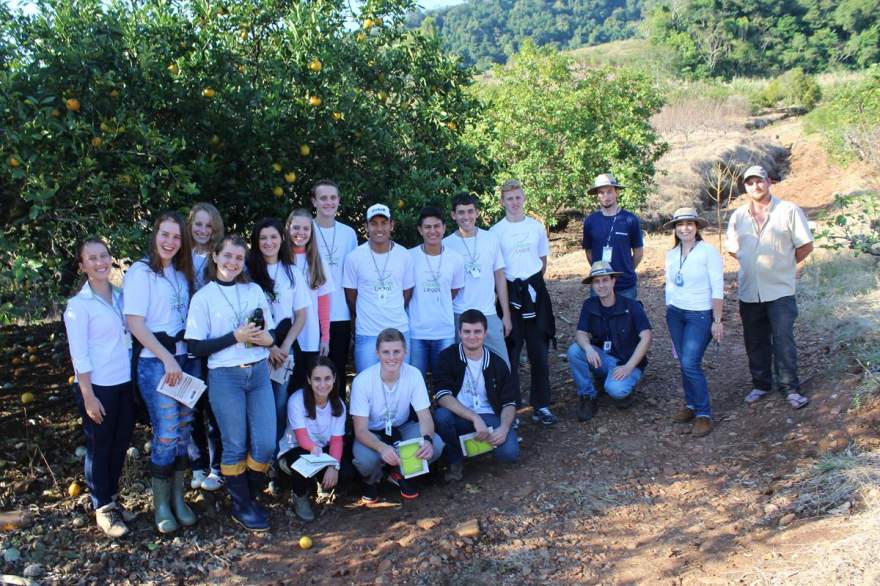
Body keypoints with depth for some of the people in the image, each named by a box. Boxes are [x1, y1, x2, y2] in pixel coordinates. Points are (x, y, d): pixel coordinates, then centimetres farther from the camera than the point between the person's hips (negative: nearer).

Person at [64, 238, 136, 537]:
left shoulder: (121, 296, 6)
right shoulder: (79, 304, -10)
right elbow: (79, 355, -12)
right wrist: (88, 396, -15)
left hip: (125, 383, 5)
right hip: (98, 387, -5)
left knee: (120, 445, 14)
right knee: (100, 448, 7)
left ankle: (112, 498, 31)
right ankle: (103, 509, 19)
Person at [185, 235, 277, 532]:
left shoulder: (254, 290, 9)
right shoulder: (203, 297, -2)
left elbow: (271, 332, 14)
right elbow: (196, 346, -7)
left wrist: (267, 338, -10)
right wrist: (236, 336, -16)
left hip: (259, 373, 4)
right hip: (225, 377, -3)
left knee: (266, 443, 0)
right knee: (235, 445, 4)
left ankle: (250, 495, 24)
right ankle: (241, 506, 21)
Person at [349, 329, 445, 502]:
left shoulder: (414, 374, -19)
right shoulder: (362, 381, -26)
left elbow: (425, 418, -16)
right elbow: (360, 430, -24)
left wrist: (427, 439, -40)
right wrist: (382, 447, -46)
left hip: (402, 428, 2)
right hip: (371, 433, -2)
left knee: (435, 446, -26)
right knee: (366, 459, -35)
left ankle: (402, 474, 6)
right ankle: (371, 480, 5)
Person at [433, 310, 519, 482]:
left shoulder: (497, 363, 6)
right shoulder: (448, 357, -3)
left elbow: (509, 402, 5)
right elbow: (442, 395, -16)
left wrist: (504, 427, -17)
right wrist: (475, 418, -26)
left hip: (490, 418, 1)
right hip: (458, 417, -1)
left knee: (510, 452, -26)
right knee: (441, 415, -35)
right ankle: (455, 460, -6)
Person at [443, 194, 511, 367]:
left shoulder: (491, 239, 3)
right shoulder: (446, 244, -1)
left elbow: (499, 277, 7)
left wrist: (506, 314, 5)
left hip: (489, 314, 1)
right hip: (458, 316, -1)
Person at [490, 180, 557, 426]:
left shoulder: (537, 226, 7)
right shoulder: (495, 231, -1)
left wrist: (532, 283, 10)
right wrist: (508, 289, -1)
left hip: (535, 291, 2)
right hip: (509, 293, -2)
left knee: (539, 351, 3)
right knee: (510, 351, 0)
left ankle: (541, 406, 12)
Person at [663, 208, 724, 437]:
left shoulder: (708, 251, -11)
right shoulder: (671, 255, 7)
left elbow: (718, 289, -11)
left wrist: (717, 321, -13)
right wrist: (669, 315, 15)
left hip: (700, 315, -6)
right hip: (675, 313, 6)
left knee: (691, 363, -13)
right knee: (684, 363, 7)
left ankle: (703, 414, -2)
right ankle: (691, 405, 21)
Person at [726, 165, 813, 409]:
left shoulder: (789, 211, -5)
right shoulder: (738, 215, 7)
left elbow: (805, 246, -2)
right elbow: (732, 248, 19)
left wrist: (783, 265, 5)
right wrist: (752, 263, 10)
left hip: (780, 290, -4)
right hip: (749, 291, 4)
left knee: (783, 341, -3)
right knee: (755, 342, 12)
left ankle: (790, 388, 9)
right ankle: (761, 384, 26)